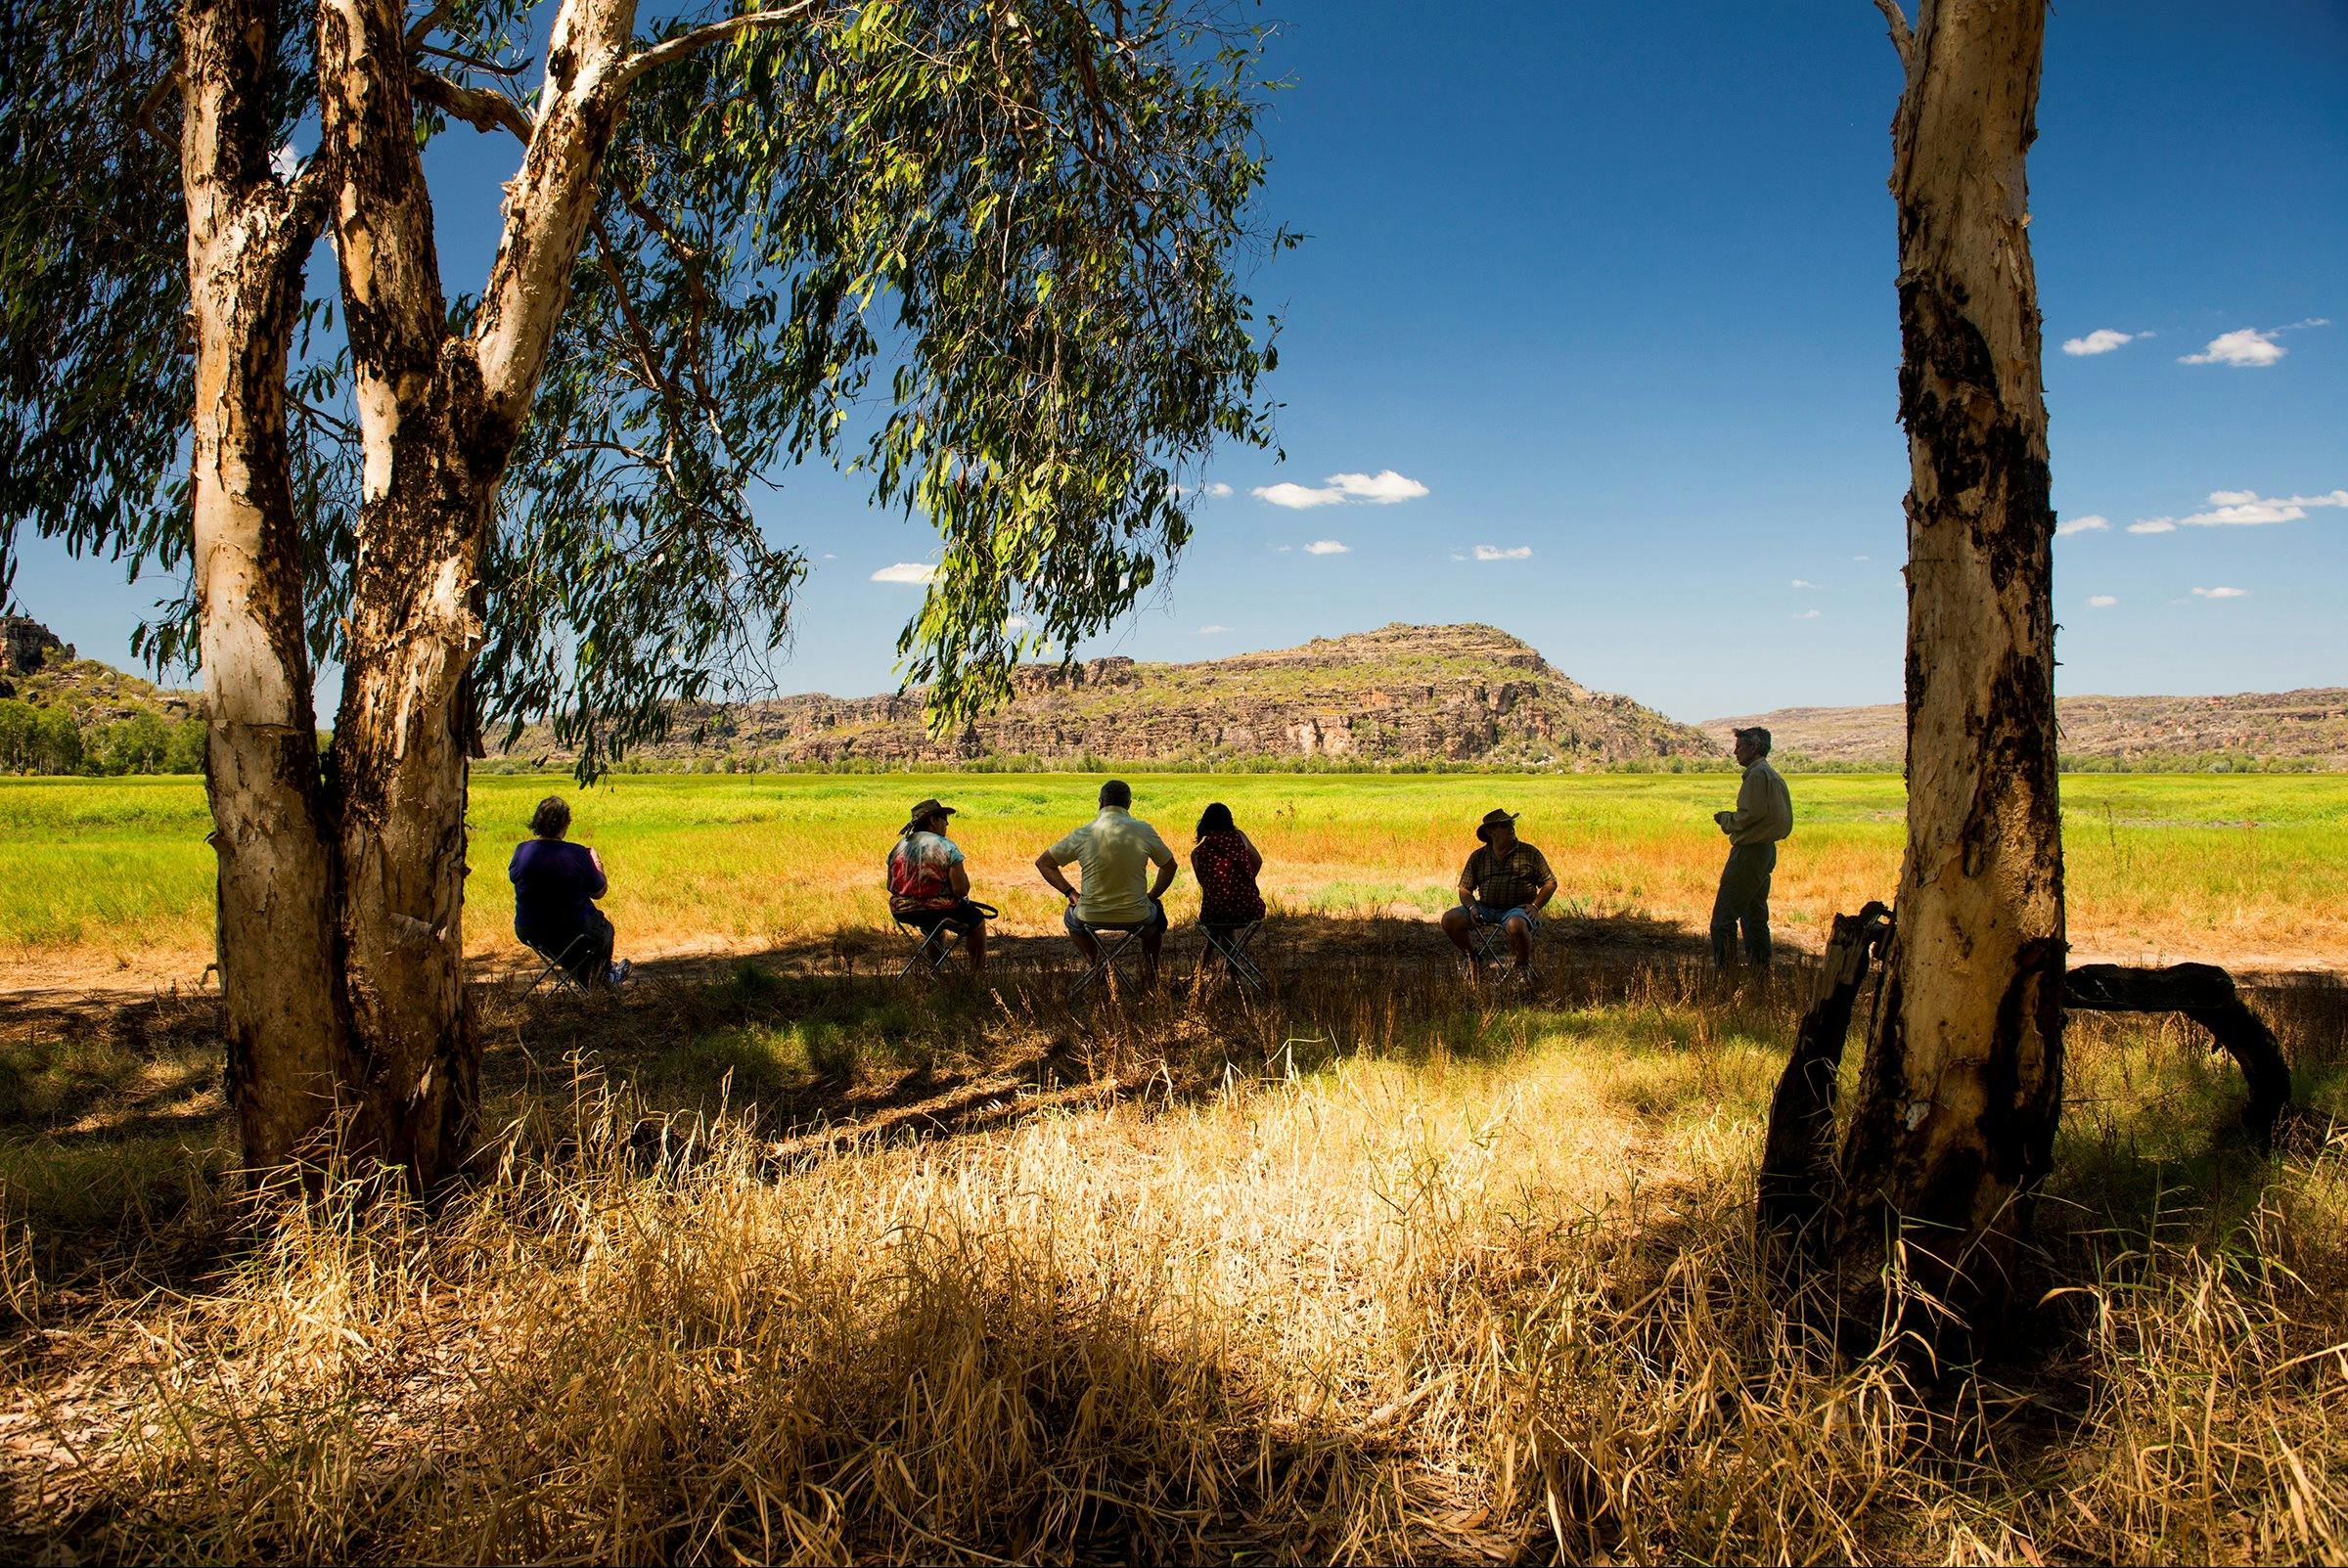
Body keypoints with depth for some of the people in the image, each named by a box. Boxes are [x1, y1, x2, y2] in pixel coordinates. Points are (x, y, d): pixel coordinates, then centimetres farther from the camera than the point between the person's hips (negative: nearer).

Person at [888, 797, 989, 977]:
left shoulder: (899, 846, 4)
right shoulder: (946, 847, -14)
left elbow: (891, 886, 10)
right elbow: (961, 890, -18)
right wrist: (963, 873, 3)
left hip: (901, 913, 6)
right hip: (939, 911, -6)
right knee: (976, 920, 22)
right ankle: (977, 974, 26)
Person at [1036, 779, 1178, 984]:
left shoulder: (1082, 834, -7)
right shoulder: (1144, 831, -8)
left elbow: (1043, 863, 2)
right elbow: (1169, 866, 6)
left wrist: (1070, 892, 8)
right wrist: (1151, 896, 19)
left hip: (1091, 918, 0)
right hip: (1136, 917, 0)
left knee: (1072, 914, 37)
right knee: (1156, 910, 36)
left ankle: (1097, 964, 23)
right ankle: (1150, 971, 38)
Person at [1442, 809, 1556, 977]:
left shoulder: (1529, 853, 6)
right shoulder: (1478, 857, 11)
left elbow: (1550, 883, 7)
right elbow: (1464, 889, 12)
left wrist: (1535, 905, -9)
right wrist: (1472, 906, -10)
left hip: (1517, 908, -3)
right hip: (1485, 908, 3)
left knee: (1516, 925, -40)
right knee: (1449, 919, -18)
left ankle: (1524, 965, -9)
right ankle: (1470, 956, 8)